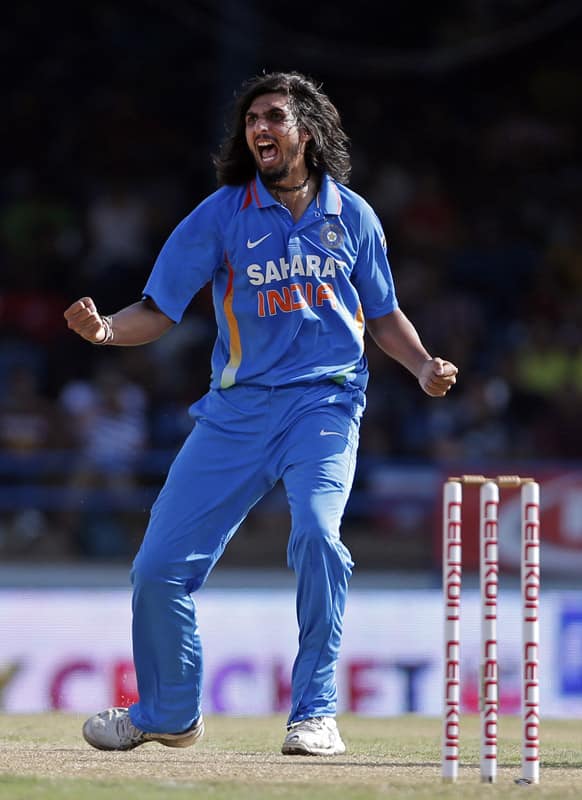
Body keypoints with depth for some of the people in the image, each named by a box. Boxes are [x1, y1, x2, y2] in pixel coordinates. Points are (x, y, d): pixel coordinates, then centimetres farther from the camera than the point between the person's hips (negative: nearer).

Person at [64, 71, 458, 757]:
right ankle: (168, 715, 22)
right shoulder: (221, 216, 0)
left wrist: (424, 365, 0)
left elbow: (382, 313, 18)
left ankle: (315, 713, -17)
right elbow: (159, 311, -1)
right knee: (161, 565, -3)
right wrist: (106, 329, -22)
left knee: (316, 530, -29)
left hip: (326, 399, -1)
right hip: (238, 409, 1)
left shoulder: (350, 216, 6)